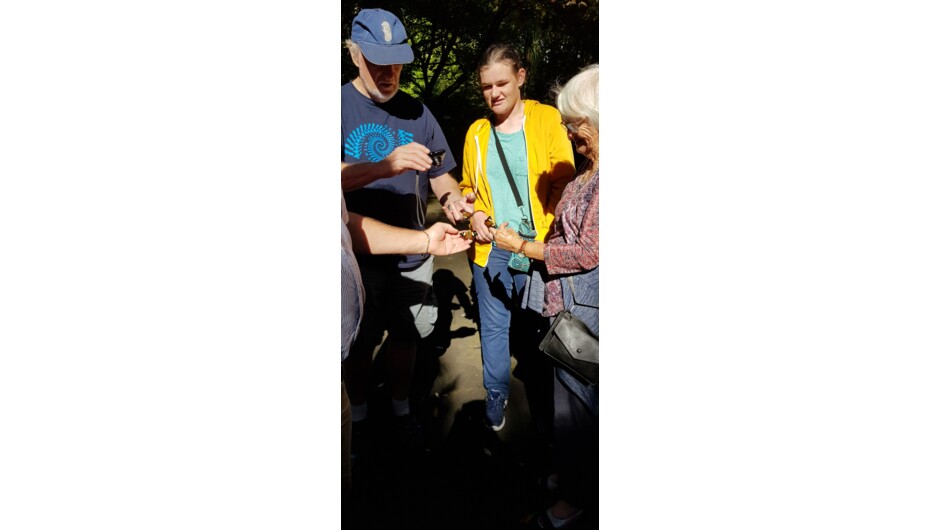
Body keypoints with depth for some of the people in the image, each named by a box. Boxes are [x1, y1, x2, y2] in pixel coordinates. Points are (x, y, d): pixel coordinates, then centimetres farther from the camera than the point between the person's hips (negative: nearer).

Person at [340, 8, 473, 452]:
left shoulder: (416, 112, 4)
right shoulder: (343, 106, -8)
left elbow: (439, 174, 7)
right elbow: (342, 180, -22)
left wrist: (451, 198, -16)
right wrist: (386, 167, -38)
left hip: (412, 253, 3)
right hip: (359, 255, -3)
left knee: (406, 337, 16)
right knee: (360, 345, 12)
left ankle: (401, 410, 38)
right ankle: (359, 415, 36)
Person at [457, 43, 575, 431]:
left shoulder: (547, 119, -4)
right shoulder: (477, 132, 7)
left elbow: (563, 180, -6)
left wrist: (546, 232, -15)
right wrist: (475, 214, -4)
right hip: (490, 247, 3)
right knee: (494, 325, 12)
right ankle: (496, 392, 31)